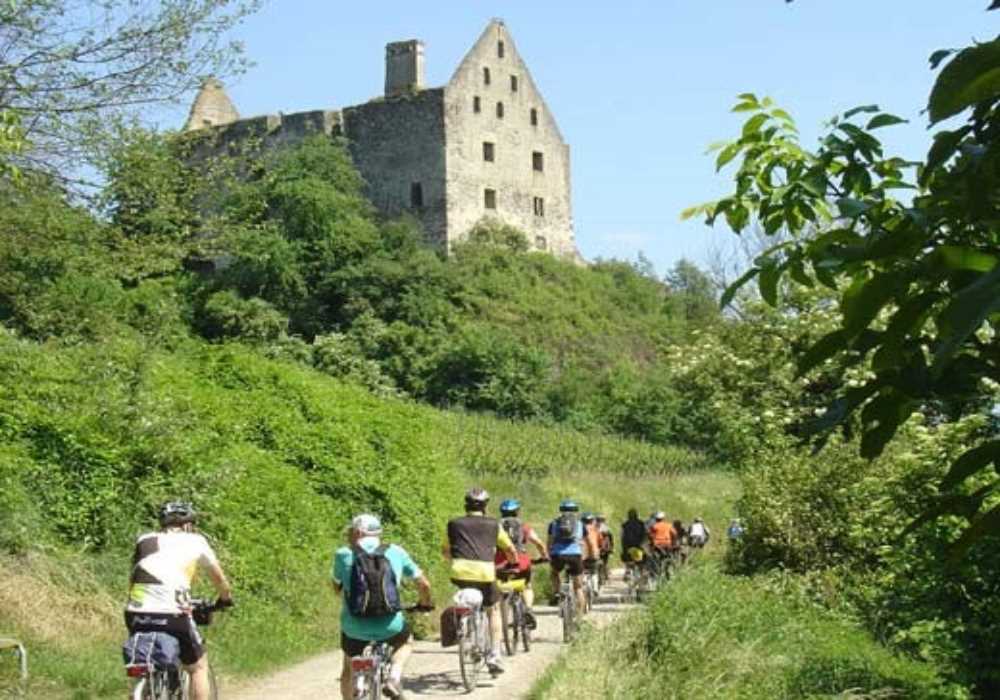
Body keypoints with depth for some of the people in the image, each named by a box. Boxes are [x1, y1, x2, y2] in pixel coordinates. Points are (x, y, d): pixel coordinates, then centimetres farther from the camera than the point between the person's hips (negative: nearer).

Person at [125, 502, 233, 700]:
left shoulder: (144, 540, 20)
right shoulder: (195, 541, 13)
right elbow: (219, 578, 25)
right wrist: (225, 599, 44)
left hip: (136, 614, 4)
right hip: (171, 615, -3)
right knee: (199, 667, 19)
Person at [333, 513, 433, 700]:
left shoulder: (343, 555, 0)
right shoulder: (396, 552, 4)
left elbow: (337, 588, 14)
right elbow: (424, 584, 9)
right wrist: (425, 604, 30)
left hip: (355, 628, 0)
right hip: (389, 627, 0)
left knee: (349, 667, 28)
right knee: (405, 642, 33)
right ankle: (394, 678, 10)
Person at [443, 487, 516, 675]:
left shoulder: (454, 524, 19)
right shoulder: (493, 525, 16)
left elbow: (446, 552, 30)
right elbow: (511, 550, 25)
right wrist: (514, 564, 45)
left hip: (461, 573, 1)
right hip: (485, 573, -1)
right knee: (494, 610, 19)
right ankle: (495, 654, 9)